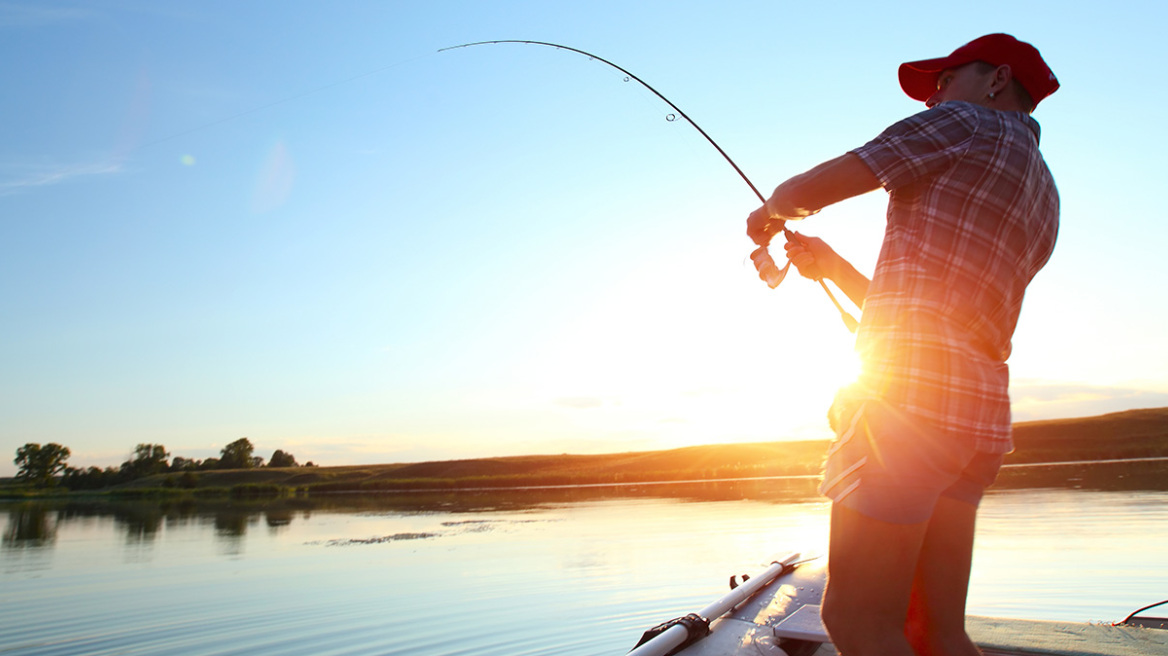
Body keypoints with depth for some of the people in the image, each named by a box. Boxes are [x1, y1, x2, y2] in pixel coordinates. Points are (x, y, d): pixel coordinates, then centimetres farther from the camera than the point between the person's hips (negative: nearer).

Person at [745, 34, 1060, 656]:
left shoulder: (965, 123, 4)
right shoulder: (1041, 199, 28)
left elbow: (803, 191, -1)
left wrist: (768, 212, 20)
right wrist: (831, 265, 26)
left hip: (911, 388, -9)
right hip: (980, 409, 9)